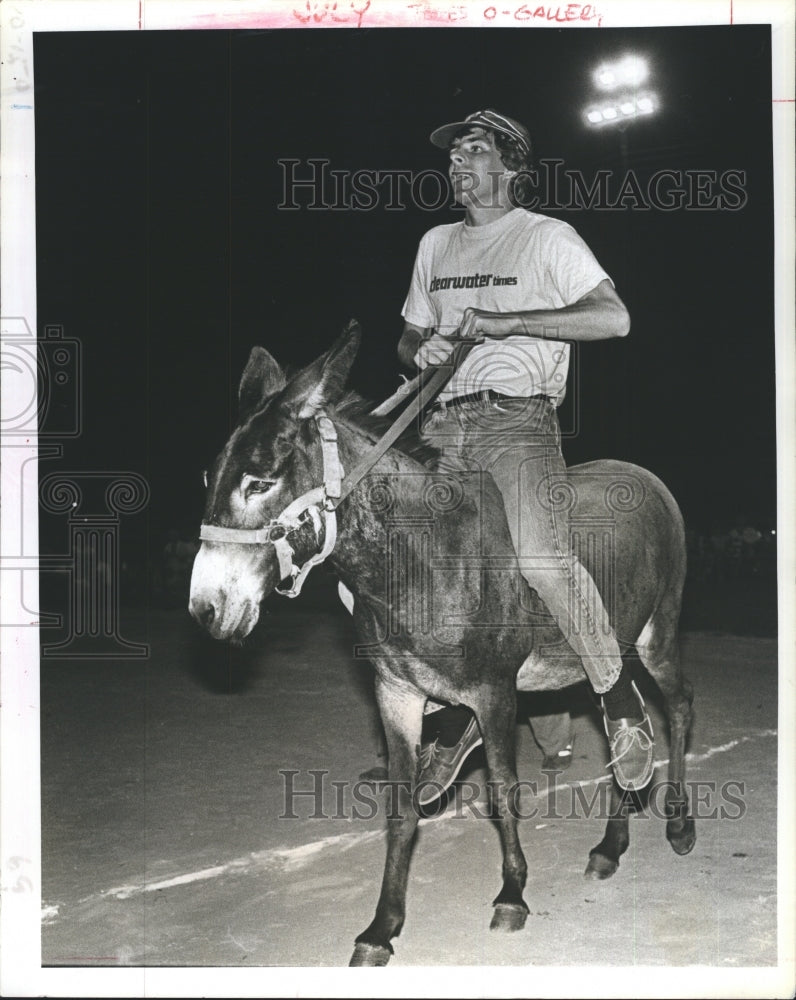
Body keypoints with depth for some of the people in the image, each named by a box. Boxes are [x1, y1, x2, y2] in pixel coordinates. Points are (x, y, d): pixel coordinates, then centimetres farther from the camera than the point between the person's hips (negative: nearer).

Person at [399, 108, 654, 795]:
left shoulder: (548, 237, 5)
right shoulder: (436, 245, 24)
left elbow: (613, 318, -8)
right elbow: (407, 338, 30)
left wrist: (503, 321, -13)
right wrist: (422, 348, 3)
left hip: (517, 416, -6)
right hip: (440, 424, 6)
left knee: (541, 557, -29)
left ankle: (620, 698, -9)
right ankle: (451, 711, 11)